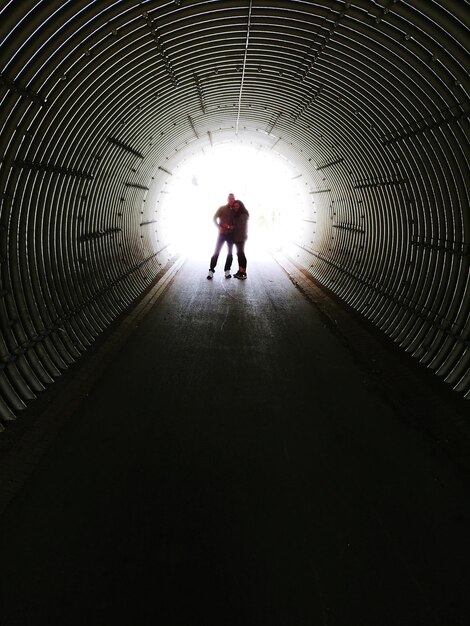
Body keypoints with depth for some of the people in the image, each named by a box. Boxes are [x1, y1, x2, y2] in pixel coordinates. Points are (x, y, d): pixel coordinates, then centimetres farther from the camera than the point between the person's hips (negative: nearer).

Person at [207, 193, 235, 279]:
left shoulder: (234, 211, 7)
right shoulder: (221, 208, 1)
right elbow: (214, 218, -2)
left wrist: (232, 226, -14)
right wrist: (219, 227, -15)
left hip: (231, 234, 3)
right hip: (222, 233, -3)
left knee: (230, 253, 4)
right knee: (216, 252, -5)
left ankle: (227, 271, 11)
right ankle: (211, 270, -3)